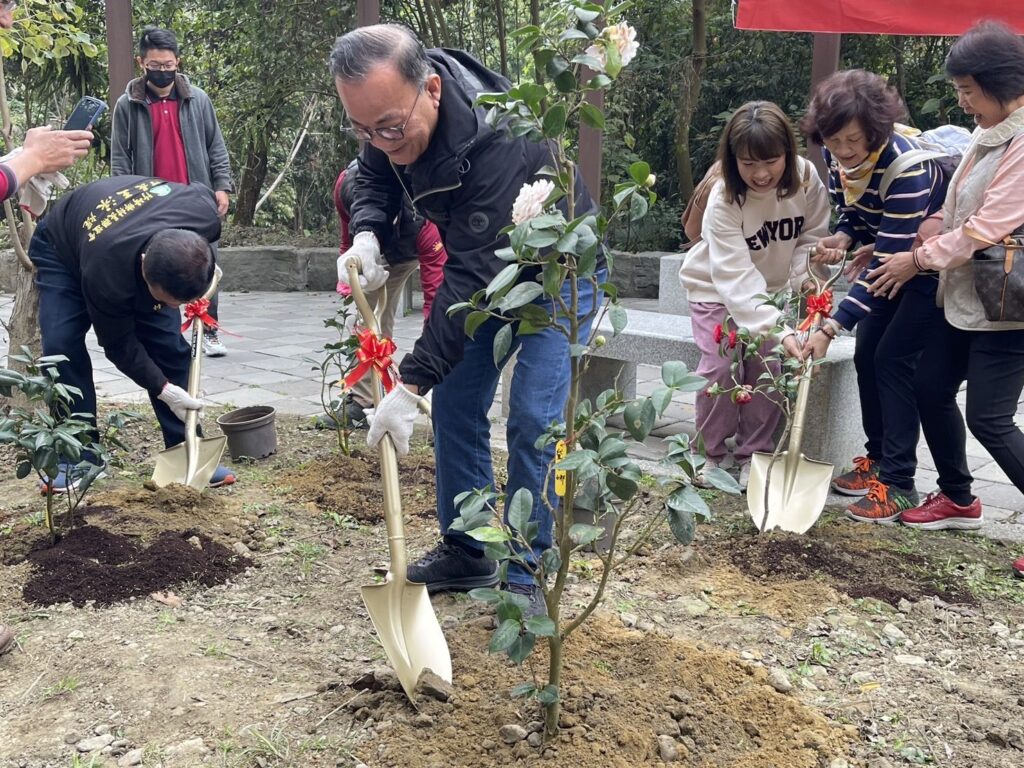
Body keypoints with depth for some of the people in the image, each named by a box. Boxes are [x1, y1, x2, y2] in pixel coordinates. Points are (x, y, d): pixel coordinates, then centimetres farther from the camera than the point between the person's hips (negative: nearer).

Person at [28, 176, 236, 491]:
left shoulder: (206, 216, -37)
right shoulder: (105, 273, -46)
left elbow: (204, 192, -9)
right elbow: (120, 345, -27)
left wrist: (202, 268, -5)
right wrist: (165, 390, -24)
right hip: (63, 249, -3)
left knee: (169, 342, -10)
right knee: (61, 344, -21)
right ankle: (77, 458, -7)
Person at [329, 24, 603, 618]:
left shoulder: (497, 142, -40)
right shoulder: (391, 108, -17)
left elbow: (471, 276, -39)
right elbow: (375, 178, 2)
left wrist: (411, 386, -38)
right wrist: (367, 235, -21)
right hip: (487, 264, 7)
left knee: (533, 419, -14)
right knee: (456, 402, 5)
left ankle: (522, 574, 1)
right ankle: (467, 553, 19)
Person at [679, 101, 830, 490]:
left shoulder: (806, 178, -22)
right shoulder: (724, 200, -33)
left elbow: (812, 236, -4)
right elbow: (736, 277, -40)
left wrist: (802, 276, -22)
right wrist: (779, 330, -50)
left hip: (772, 287, 3)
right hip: (717, 287, -3)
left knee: (769, 368, -6)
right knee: (720, 369, -13)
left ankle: (753, 454, 10)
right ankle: (713, 453, 7)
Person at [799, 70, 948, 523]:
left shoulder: (905, 167, -35)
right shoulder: (834, 155, -13)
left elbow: (886, 262, -36)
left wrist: (832, 328, -40)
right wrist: (842, 239, -20)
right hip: (889, 255, 8)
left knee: (894, 358, -13)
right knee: (867, 355, 5)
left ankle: (898, 483, -7)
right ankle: (878, 458, 20)